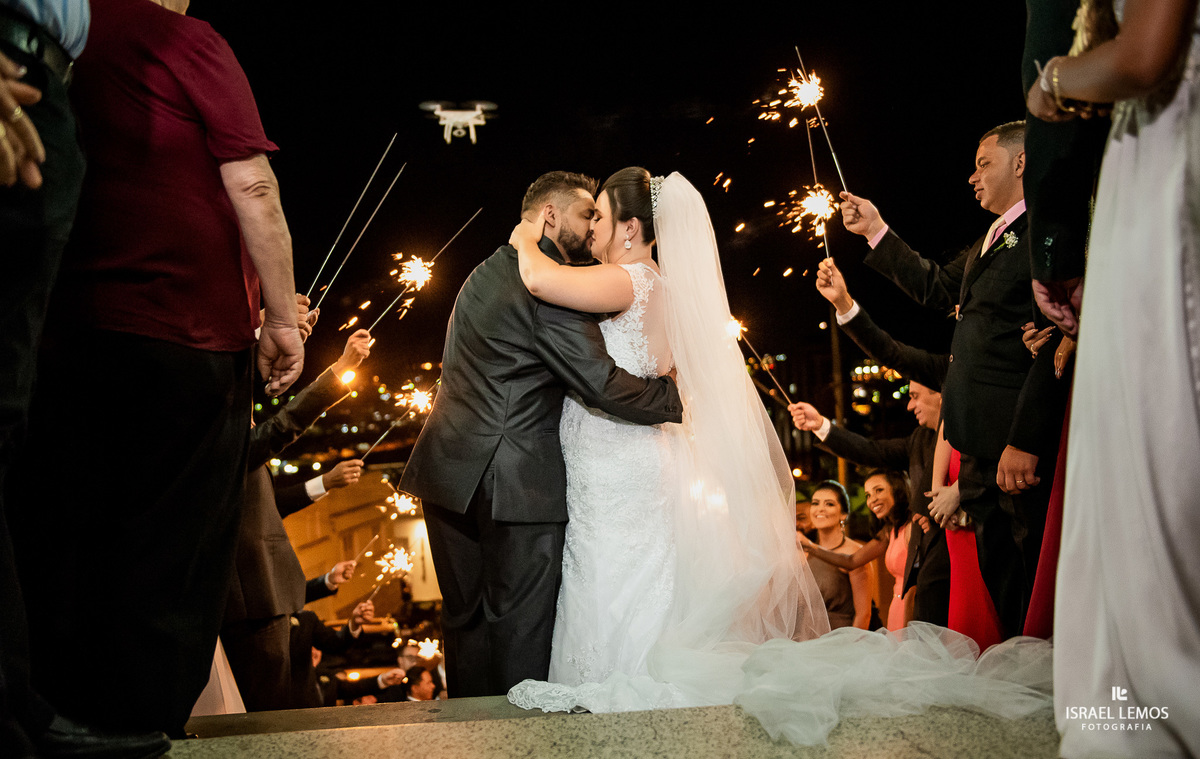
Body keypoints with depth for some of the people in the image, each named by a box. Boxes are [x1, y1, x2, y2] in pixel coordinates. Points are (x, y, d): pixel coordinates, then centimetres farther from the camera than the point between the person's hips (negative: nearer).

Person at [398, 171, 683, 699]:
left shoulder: (485, 273, 20)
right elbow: (601, 383, -18)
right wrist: (676, 396, -5)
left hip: (452, 472, 9)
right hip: (518, 481, -9)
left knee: (466, 621, 11)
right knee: (523, 629, -3)